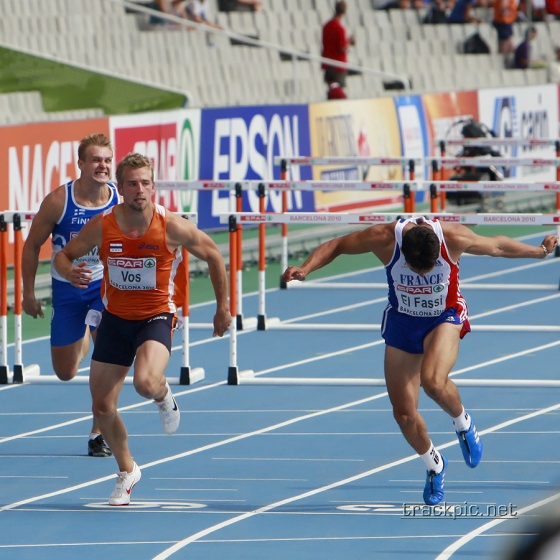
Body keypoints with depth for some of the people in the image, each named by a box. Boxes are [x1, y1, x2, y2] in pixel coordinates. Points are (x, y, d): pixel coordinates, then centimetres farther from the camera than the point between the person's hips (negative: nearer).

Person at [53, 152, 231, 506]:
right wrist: (69, 271, -23)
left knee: (146, 384, -32)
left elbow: (213, 255, -1)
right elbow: (64, 255, 2)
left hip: (156, 317, -3)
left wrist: (223, 308, 4)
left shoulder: (172, 227, -16)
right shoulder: (101, 226, -11)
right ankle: (127, 471, 29)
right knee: (103, 408, 3)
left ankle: (164, 396, 8)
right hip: (115, 318, 3)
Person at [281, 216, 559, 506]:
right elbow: (334, 246, -10)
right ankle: (434, 465, 27)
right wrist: (305, 269, -24)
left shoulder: (454, 237, -27)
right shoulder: (385, 239, -27)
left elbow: (497, 246, -6)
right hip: (401, 322, 2)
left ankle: (462, 422, 0)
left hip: (445, 318, -2)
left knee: (432, 381, -33)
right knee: (404, 414, -2)